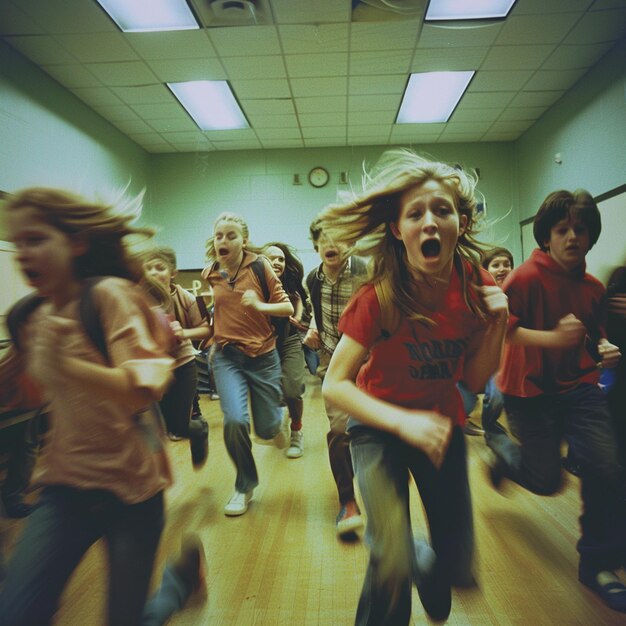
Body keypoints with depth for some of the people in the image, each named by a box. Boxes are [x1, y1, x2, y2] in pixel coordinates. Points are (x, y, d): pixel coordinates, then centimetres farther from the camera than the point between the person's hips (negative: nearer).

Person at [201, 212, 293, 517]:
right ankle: (245, 485, 10)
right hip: (227, 356, 2)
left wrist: (260, 306, -22)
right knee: (234, 420, -18)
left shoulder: (259, 266, -8)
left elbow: (288, 307, -7)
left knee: (266, 429, 4)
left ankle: (279, 420, 46)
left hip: (263, 355, -1)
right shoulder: (209, 274, 2)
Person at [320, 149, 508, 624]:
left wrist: (497, 324, -19)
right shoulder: (380, 296, -23)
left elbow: (475, 380, -4)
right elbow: (334, 385, -22)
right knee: (393, 566, -19)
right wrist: (403, 422, -34)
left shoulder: (477, 286, -12)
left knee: (456, 569, 12)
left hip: (443, 422, 4)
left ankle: (417, 558, 48)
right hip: (380, 424, -3)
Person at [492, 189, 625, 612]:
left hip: (579, 388, 5)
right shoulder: (527, 276, -14)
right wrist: (551, 337, -31)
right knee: (547, 481, 1)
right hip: (529, 390, -4)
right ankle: (504, 460, 38)